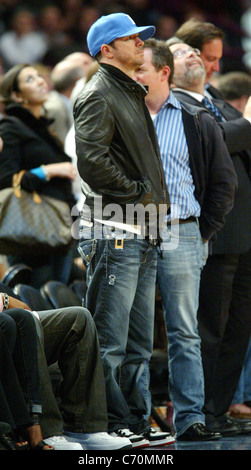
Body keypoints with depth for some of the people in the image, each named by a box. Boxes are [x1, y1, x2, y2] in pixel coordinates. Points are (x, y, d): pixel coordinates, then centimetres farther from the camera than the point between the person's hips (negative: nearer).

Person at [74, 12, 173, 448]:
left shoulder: (131, 94, 22)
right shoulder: (98, 95, -9)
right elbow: (91, 158, -22)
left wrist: (150, 195, 15)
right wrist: (136, 191, -14)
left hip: (142, 231, 10)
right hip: (113, 232, -10)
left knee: (139, 342, 12)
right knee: (109, 342, -6)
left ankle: (137, 421, 17)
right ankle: (112, 426, -2)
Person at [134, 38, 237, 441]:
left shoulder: (196, 123, 7)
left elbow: (224, 182, 8)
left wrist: (203, 233, 2)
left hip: (179, 237, -2)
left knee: (184, 333, -2)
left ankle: (189, 418, -2)